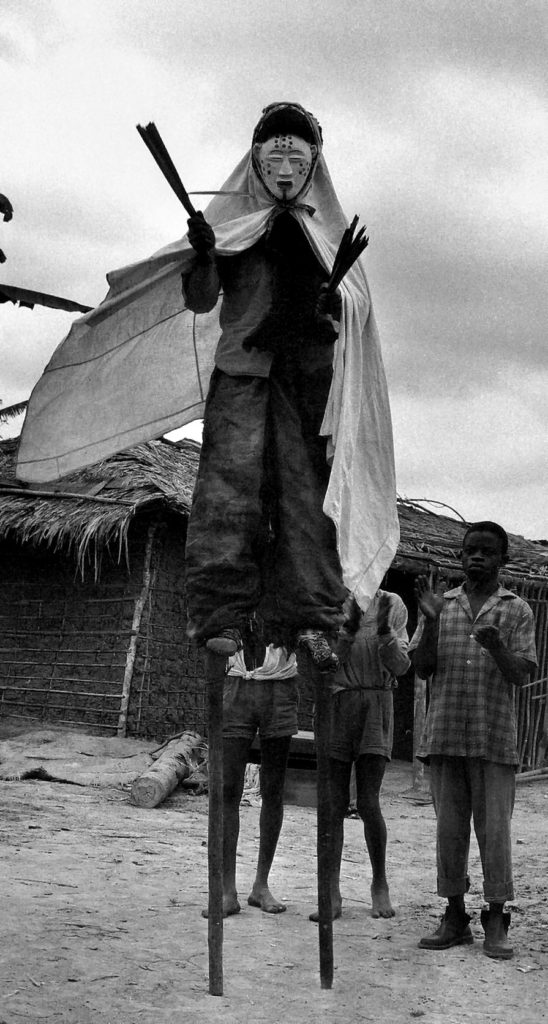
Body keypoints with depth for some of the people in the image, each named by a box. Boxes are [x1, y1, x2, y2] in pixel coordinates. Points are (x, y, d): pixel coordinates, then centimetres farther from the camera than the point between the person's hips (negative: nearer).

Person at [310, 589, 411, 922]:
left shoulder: (392, 605, 2)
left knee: (368, 804, -5)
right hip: (334, 705, 1)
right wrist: (348, 628, -17)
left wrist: (385, 631, -17)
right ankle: (332, 896, 7)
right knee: (333, 806, 0)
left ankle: (380, 885, 16)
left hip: (376, 706, -1)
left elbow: (400, 666, -1)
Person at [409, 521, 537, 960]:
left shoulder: (516, 610, 5)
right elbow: (422, 668, 4)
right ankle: (454, 917, 17)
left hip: (494, 738, -2)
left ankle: (496, 923, 8)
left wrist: (497, 648, -23)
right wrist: (430, 620, -10)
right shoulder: (442, 605, 10)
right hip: (445, 734, 2)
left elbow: (521, 675, -3)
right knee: (449, 828, 7)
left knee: (495, 828, -2)